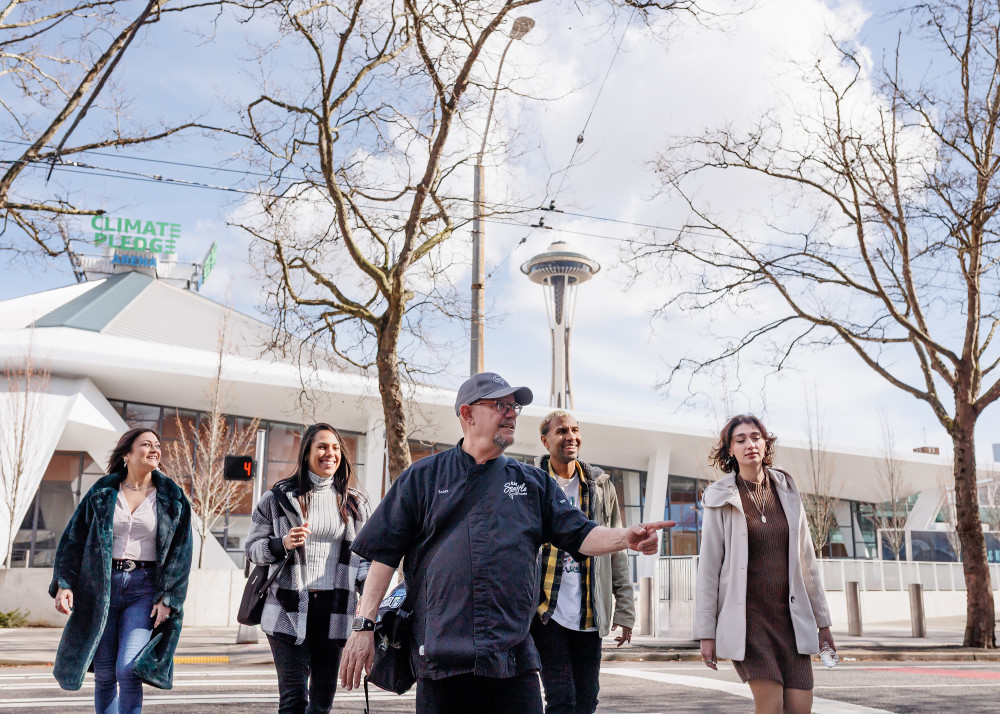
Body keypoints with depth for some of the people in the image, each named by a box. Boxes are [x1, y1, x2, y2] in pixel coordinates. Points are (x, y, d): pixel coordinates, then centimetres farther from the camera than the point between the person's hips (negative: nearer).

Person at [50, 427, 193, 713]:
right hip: (101, 586, 2)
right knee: (105, 673, 6)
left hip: (144, 589, -1)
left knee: (128, 669, -13)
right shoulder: (102, 492, 5)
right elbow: (73, 539, 6)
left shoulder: (172, 498, 3)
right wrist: (64, 583, -5)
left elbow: (180, 551, 1)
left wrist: (168, 598, -6)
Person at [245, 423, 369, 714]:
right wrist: (282, 544, -14)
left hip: (333, 610, 3)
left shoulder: (353, 502, 11)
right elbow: (253, 547, 6)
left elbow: (362, 554, 14)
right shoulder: (279, 498, 4)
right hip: (288, 608, -3)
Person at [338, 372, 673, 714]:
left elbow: (579, 535, 8)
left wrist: (625, 537, -13)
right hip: (440, 657, -2)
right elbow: (384, 553, 4)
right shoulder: (423, 477, 7)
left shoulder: (533, 482, 14)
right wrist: (364, 626, -3)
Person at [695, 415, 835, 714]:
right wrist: (706, 632, -4)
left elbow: (806, 560, 14)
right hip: (745, 614, -3)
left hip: (789, 614, 4)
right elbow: (708, 568, -2)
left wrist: (822, 621, 14)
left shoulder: (787, 492, 9)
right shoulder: (721, 499, -2)